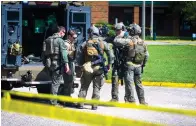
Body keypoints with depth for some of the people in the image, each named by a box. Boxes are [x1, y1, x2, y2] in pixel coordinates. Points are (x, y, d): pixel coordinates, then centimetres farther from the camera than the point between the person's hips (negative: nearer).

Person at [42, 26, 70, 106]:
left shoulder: (47, 40, 15)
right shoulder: (60, 40, -7)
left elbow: (43, 53, 18)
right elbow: (63, 53, -16)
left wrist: (45, 63, 22)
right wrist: (66, 64, -19)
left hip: (49, 64, 7)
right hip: (57, 64, -7)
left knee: (54, 82, 17)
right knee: (56, 83, -4)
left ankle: (53, 101, 20)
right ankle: (53, 102, -4)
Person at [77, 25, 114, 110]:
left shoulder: (85, 44, 1)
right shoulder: (103, 43, 1)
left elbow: (81, 57, 3)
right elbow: (110, 55, 0)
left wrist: (80, 66, 15)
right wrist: (109, 65, 10)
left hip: (87, 69, 1)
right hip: (99, 68, -1)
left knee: (84, 87, 12)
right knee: (97, 87, 6)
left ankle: (80, 104, 10)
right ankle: (94, 105, 2)